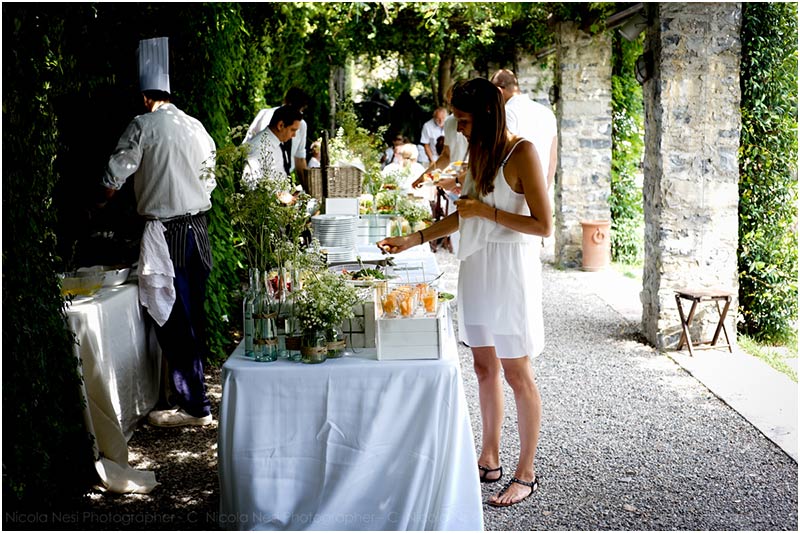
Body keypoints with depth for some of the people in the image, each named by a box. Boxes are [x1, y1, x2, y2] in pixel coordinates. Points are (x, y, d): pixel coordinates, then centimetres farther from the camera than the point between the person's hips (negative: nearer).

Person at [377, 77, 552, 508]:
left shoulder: (521, 152, -14)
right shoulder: (479, 151, 11)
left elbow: (543, 225, -17)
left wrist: (486, 211, -17)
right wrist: (412, 240, 13)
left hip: (509, 273, -8)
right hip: (476, 269, 8)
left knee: (516, 374, 1)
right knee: (484, 367, 14)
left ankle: (526, 473, 14)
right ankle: (489, 460, 27)